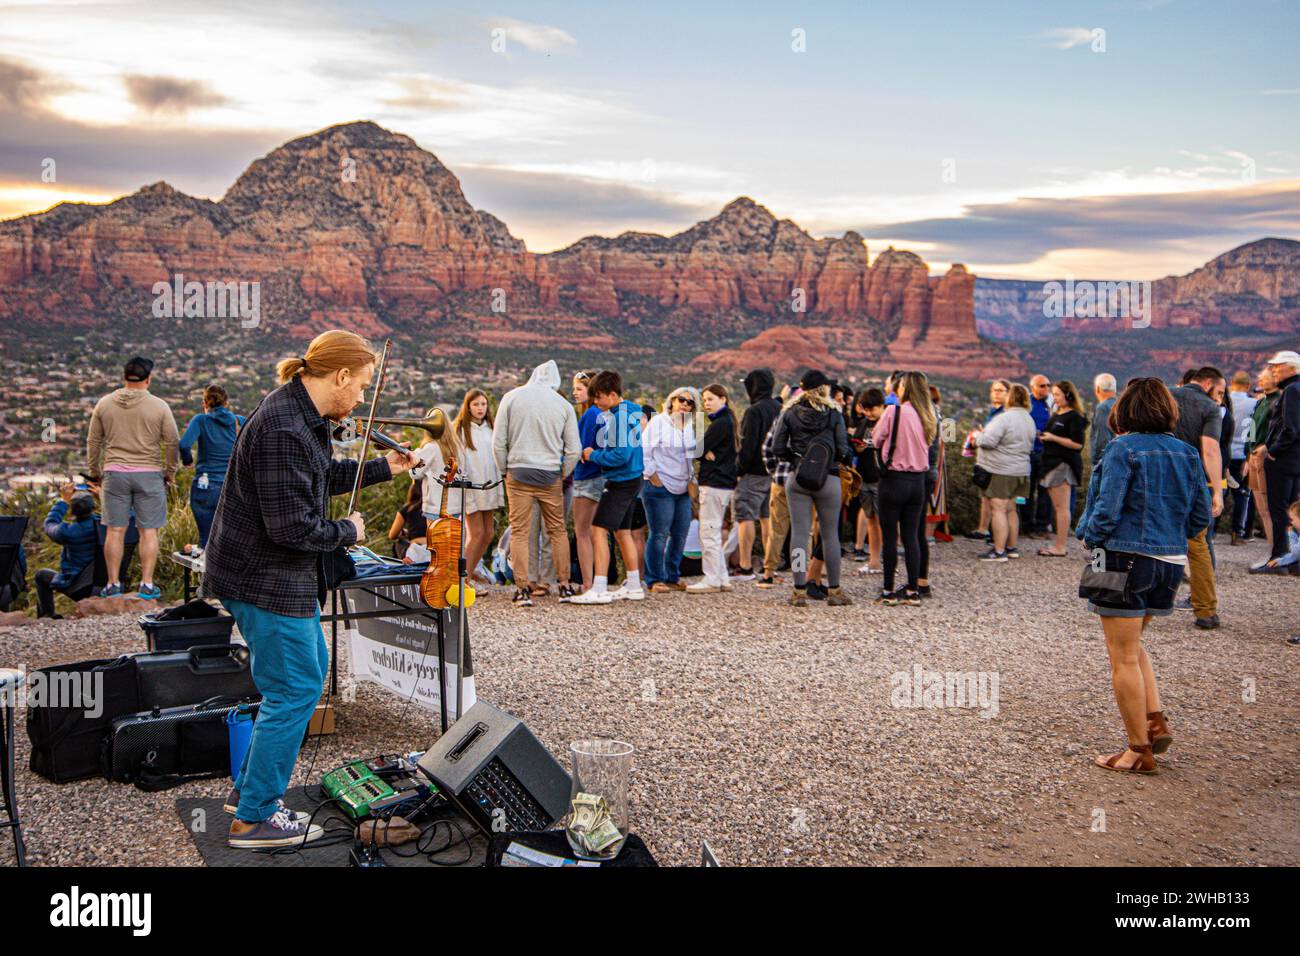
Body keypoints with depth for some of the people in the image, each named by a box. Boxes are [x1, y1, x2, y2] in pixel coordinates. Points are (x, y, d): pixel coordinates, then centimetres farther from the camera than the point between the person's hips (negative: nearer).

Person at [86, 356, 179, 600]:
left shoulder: (104, 404, 4)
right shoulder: (159, 406, -4)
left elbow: (93, 441, 10)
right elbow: (173, 443, -2)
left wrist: (93, 471, 21)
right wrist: (170, 472, 11)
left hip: (114, 473, 2)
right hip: (149, 474, -2)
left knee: (115, 530, 7)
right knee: (148, 531, 3)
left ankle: (113, 584, 10)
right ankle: (147, 585, 2)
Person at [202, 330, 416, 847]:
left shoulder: (301, 414, 6)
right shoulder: (284, 430, -27)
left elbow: (321, 477, 22)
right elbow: (293, 527, -28)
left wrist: (383, 468, 22)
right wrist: (348, 531, -11)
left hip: (278, 573, 11)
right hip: (265, 579, -11)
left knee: (309, 673, 20)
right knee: (295, 691, -1)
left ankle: (249, 787, 32)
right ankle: (255, 817, 13)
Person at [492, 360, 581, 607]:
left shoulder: (511, 397, 1)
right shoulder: (563, 405, 3)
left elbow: (498, 442, 1)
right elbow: (574, 450, 3)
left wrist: (505, 471, 12)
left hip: (518, 474, -1)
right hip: (551, 475, 1)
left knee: (519, 532, 3)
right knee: (558, 531, 12)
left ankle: (523, 589, 0)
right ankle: (565, 586, 16)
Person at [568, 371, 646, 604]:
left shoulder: (619, 416, -18)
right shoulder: (630, 410, 12)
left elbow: (622, 455, -25)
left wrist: (594, 455, -12)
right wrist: (594, 452, 8)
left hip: (621, 482, -10)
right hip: (630, 480, 10)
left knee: (599, 530, -9)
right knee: (622, 532, 16)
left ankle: (599, 590, -10)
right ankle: (634, 587, 23)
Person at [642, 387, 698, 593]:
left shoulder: (690, 427, 14)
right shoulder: (658, 422, -5)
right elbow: (643, 449, -9)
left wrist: (692, 479, 13)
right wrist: (652, 475, -10)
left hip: (683, 489, 7)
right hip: (660, 487, -7)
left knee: (680, 535, 8)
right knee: (659, 535, -6)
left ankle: (672, 577, 19)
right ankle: (654, 580, 1)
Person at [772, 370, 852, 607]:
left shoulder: (789, 413, 2)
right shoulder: (833, 414, -2)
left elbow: (777, 449, -1)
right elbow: (842, 450, -5)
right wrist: (847, 456, 16)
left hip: (797, 478, 1)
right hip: (828, 479, -1)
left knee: (799, 532, 4)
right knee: (830, 534, 8)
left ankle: (800, 591, 4)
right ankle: (833, 591, 14)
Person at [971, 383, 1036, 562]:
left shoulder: (1004, 418, -18)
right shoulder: (1029, 420, 12)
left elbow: (988, 441, -23)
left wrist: (978, 436, -2)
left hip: (1000, 471, -9)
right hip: (1020, 470, 9)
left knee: (998, 509, -6)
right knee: (1010, 509, 17)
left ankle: (999, 551, -7)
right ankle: (1012, 547, 23)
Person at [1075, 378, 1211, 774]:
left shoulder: (1122, 450, -13)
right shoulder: (1186, 453, 6)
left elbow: (1107, 510, -18)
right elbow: (1201, 516, 9)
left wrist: (1089, 537, 0)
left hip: (1125, 559, -7)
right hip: (1169, 562, 7)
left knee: (1124, 659, 3)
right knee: (1132, 645, 26)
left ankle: (1140, 751, 9)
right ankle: (1155, 721, 16)